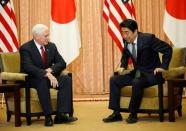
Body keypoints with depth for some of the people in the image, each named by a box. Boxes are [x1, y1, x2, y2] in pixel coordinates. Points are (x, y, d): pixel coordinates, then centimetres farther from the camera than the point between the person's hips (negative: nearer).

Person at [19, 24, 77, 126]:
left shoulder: (51, 46, 5)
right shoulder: (25, 48, -13)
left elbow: (62, 63, 3)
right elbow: (28, 67, -28)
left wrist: (51, 70, -18)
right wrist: (46, 74, -38)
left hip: (49, 77, 6)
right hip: (32, 79, -5)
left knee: (67, 79, -21)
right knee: (42, 81, -38)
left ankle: (61, 114, -28)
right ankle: (48, 116, -34)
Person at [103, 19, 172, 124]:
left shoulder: (148, 38, -18)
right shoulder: (126, 40, 1)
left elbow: (168, 49, -13)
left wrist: (163, 67, -16)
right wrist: (123, 66, 10)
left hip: (151, 74, -7)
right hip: (137, 73, 7)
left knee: (136, 82, -36)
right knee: (114, 80, -6)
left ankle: (133, 114, -18)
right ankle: (116, 114, -4)